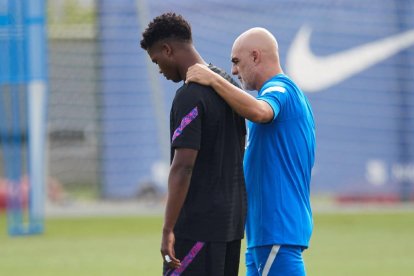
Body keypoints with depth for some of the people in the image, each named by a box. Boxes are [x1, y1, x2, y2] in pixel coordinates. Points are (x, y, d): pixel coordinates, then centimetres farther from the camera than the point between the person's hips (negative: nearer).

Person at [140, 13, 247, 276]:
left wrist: (168, 230, -20)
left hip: (198, 225, -9)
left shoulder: (190, 97, -15)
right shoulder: (229, 85, 13)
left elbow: (182, 168, -20)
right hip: (232, 221, 9)